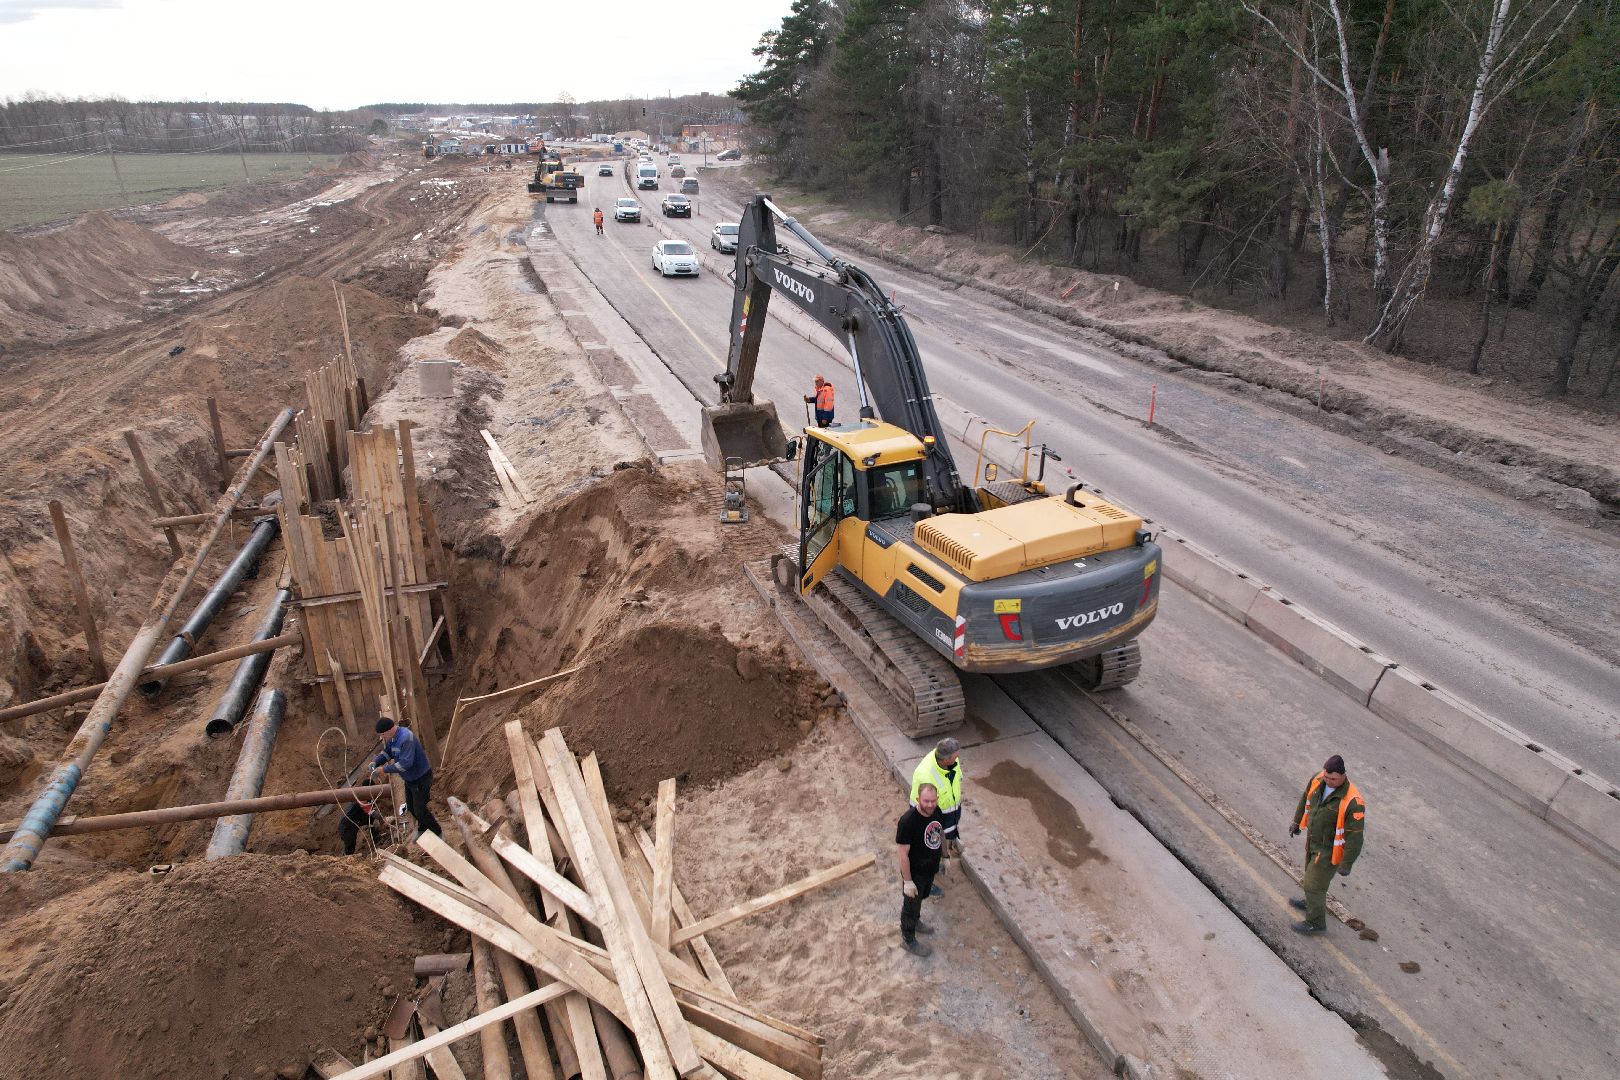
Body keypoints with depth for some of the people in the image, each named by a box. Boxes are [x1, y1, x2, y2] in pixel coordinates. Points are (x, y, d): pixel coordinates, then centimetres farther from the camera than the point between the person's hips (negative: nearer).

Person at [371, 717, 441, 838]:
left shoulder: (406, 738, -33)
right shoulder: (391, 737, -5)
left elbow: (405, 763, -36)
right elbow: (386, 753, 9)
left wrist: (384, 769, -30)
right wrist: (375, 762, -10)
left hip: (421, 778, -9)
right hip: (410, 778, 10)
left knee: (420, 810, -2)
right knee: (411, 807, 23)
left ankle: (438, 834, 16)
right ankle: (423, 830, 45)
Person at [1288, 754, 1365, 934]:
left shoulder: (1352, 802, -36)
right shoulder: (1319, 779, -16)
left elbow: (1355, 837, -27)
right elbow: (1306, 799, 6)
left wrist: (1346, 865, -19)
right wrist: (1297, 821, 18)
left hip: (1330, 849, -7)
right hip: (1313, 839, 7)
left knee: (1313, 884, 8)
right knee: (1312, 872, 30)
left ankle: (1316, 922, 30)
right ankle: (1312, 903, 56)